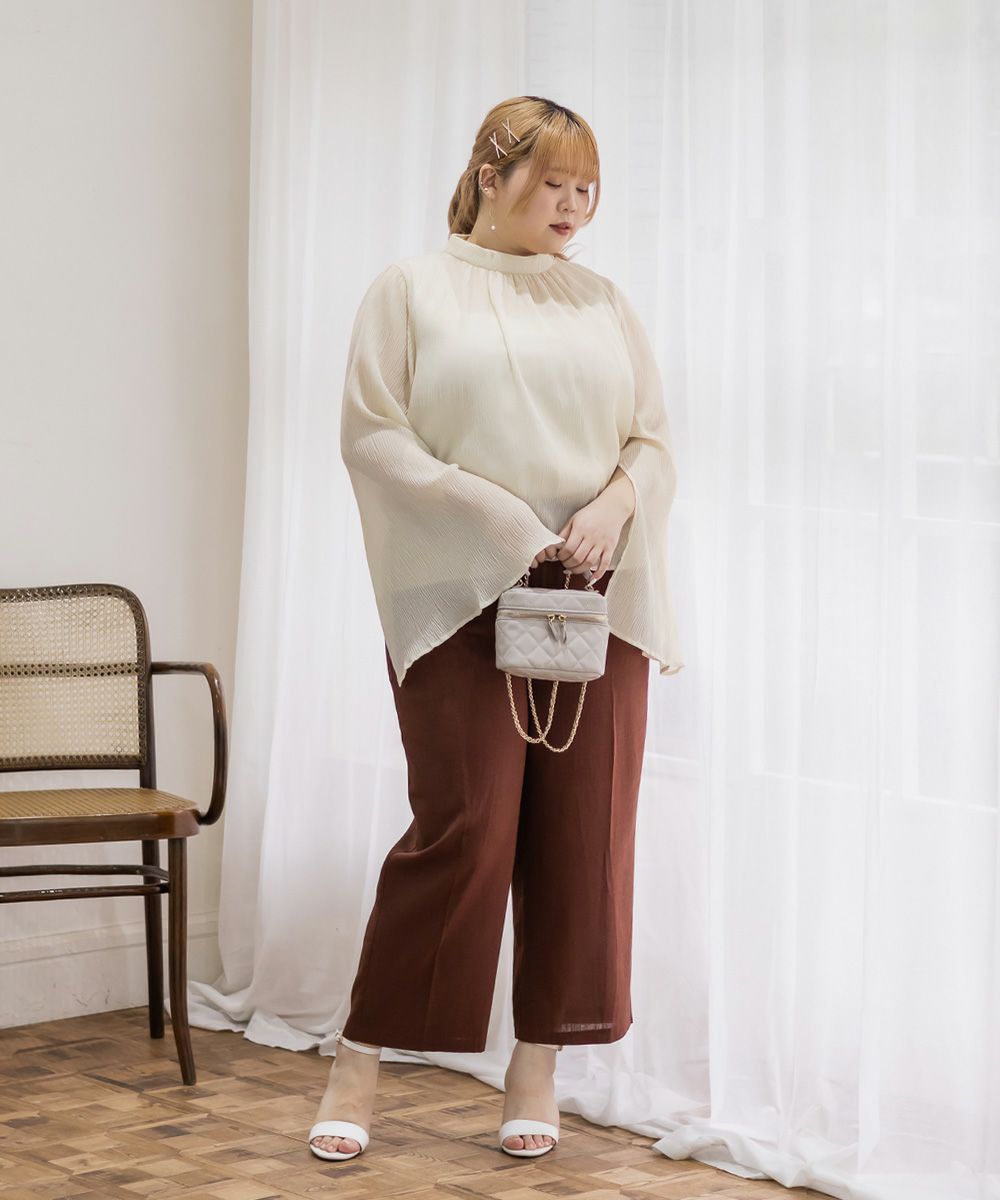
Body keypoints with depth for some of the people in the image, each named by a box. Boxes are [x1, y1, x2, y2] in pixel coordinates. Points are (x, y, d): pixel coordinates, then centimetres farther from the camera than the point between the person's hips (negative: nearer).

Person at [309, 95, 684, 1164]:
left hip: (597, 603, 4)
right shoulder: (414, 287, 5)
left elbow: (654, 439, 14)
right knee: (463, 829, -9)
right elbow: (371, 433, -4)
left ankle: (538, 1066, 13)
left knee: (582, 837, 1)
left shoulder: (604, 303, 16)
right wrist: (497, 521, -13)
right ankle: (359, 1058, 4)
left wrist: (617, 500, -9)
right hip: (462, 599, -4)